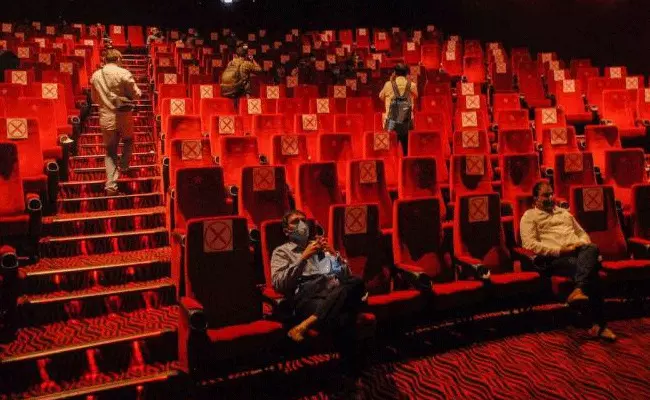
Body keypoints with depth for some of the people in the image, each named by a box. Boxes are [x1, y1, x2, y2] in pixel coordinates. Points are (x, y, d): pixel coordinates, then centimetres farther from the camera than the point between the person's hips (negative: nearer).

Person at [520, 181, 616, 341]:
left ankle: (579, 290, -48)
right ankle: (598, 324, -34)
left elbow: (582, 233, 30)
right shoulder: (529, 216, 11)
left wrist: (582, 244, 3)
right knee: (590, 269, -32)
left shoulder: (564, 212, 32)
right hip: (554, 259, -5)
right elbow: (530, 244, -5)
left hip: (578, 252, 5)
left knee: (592, 248, -33)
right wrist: (559, 250, -14)